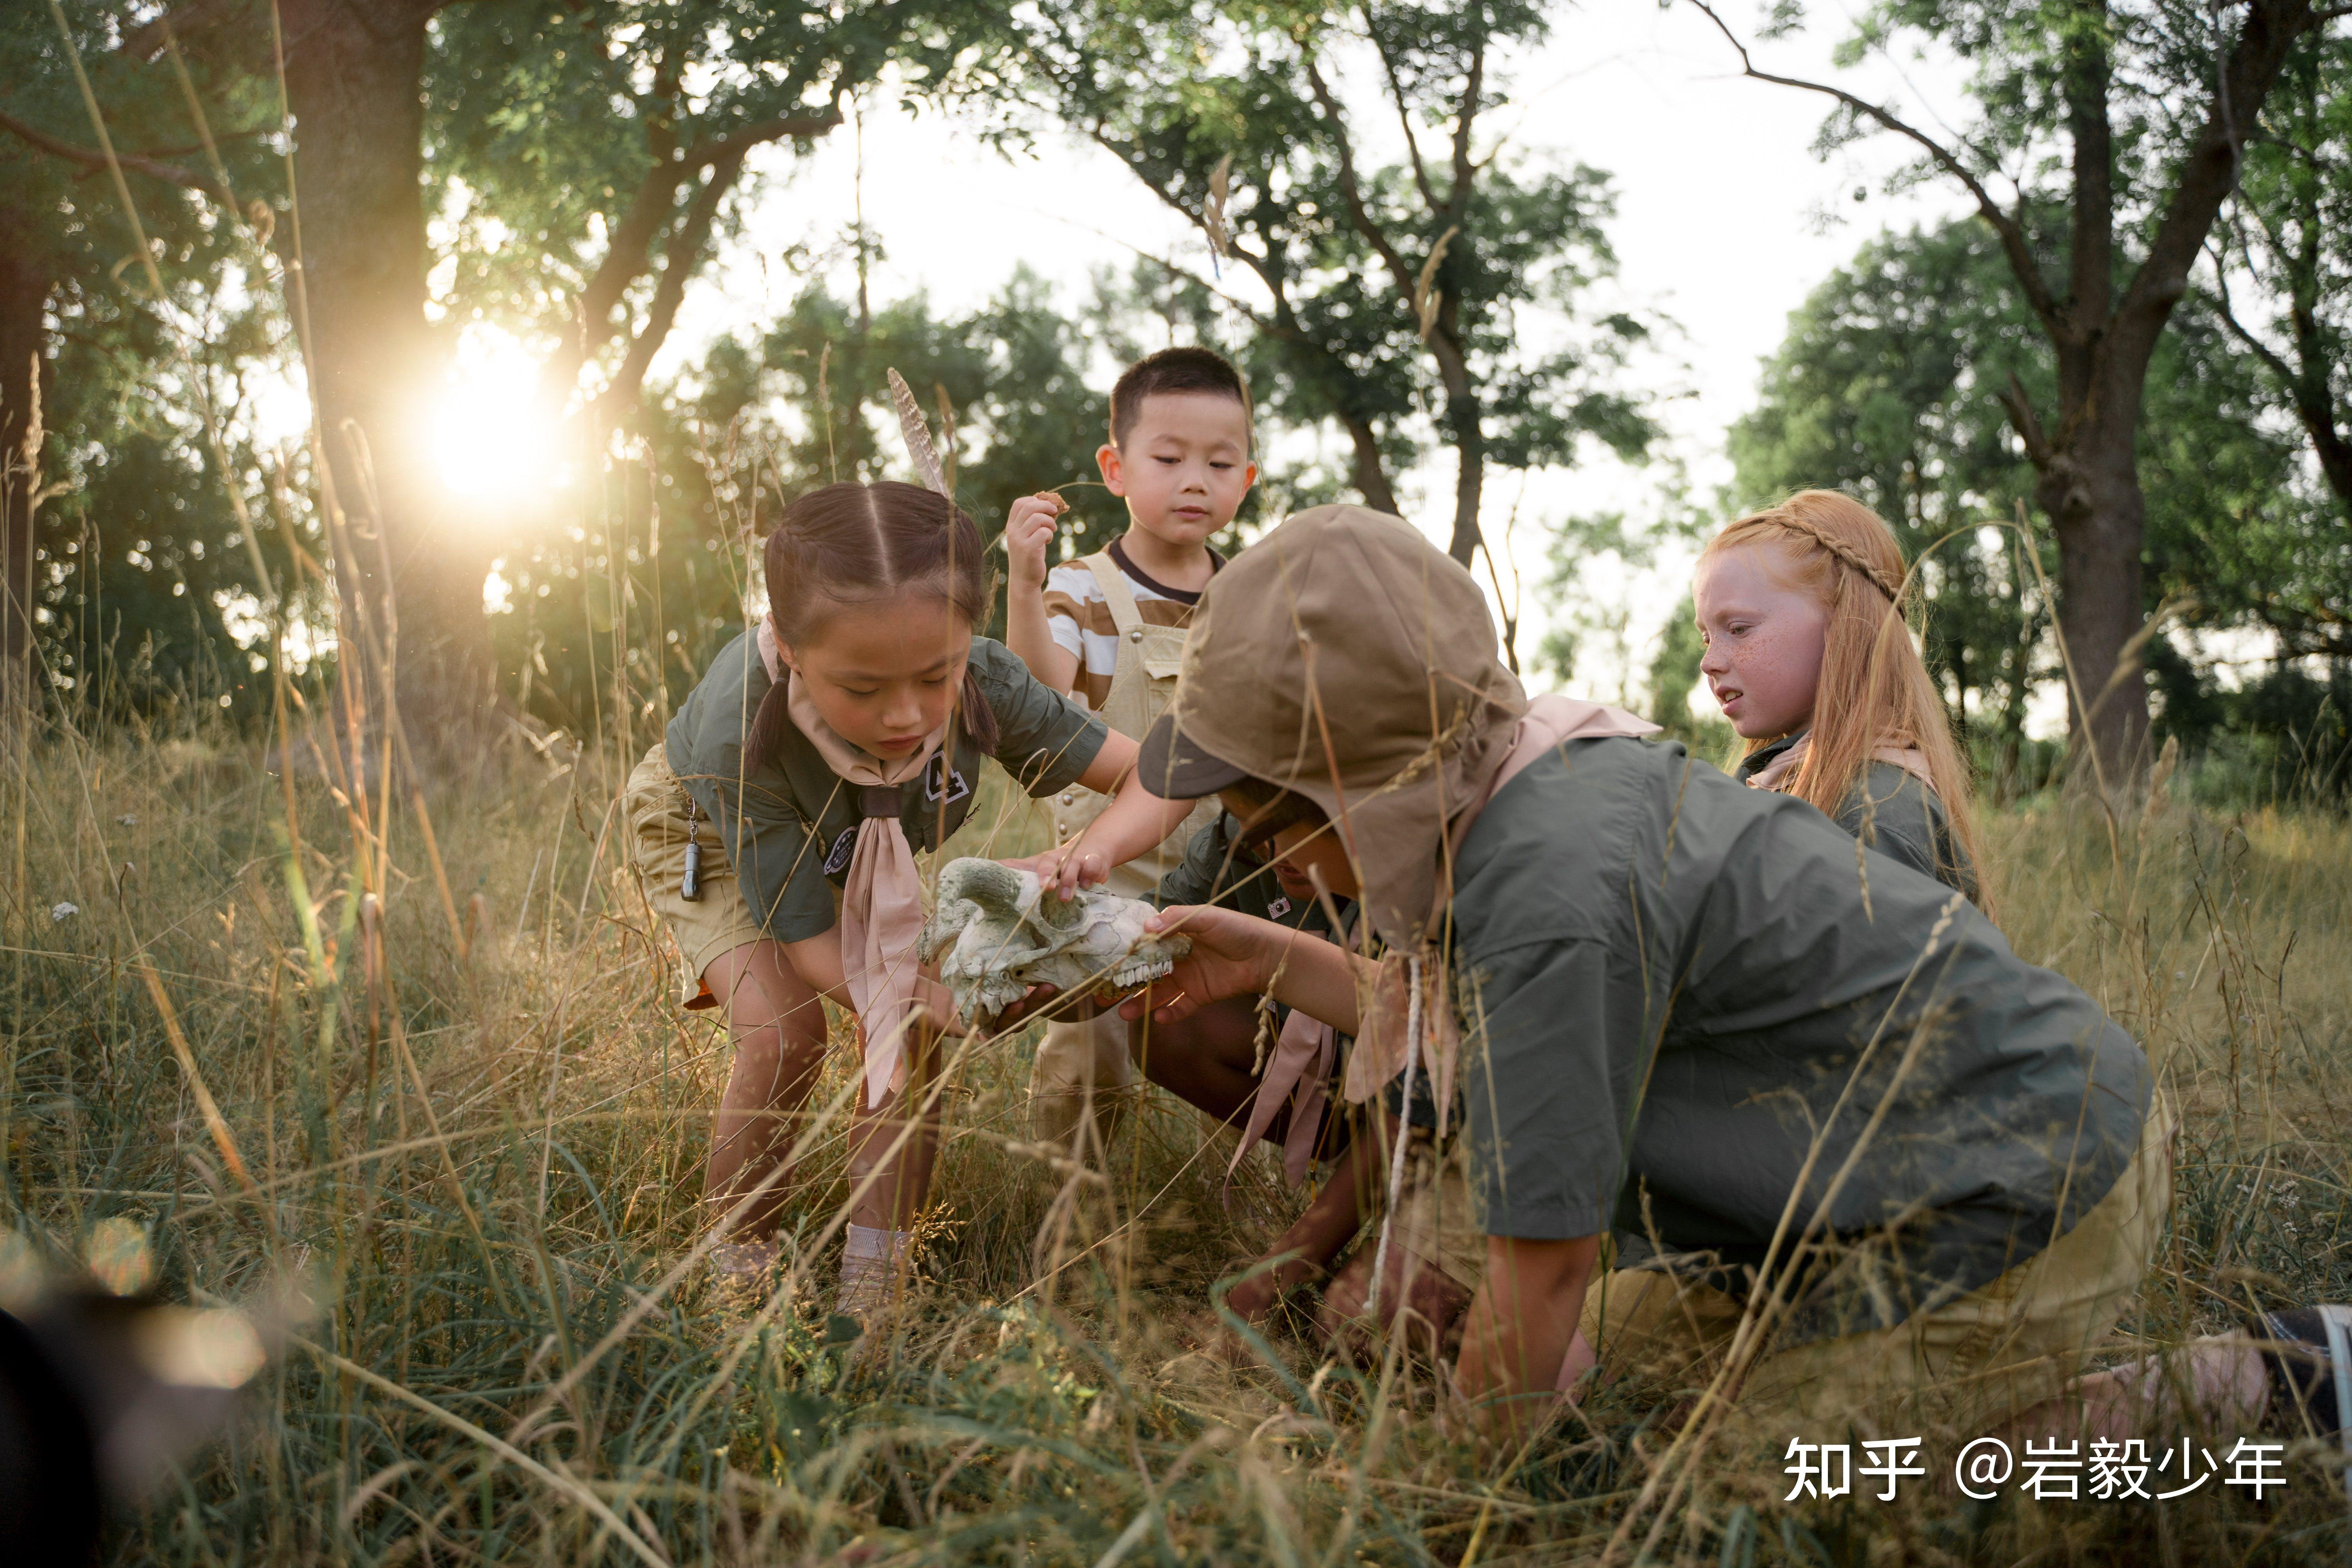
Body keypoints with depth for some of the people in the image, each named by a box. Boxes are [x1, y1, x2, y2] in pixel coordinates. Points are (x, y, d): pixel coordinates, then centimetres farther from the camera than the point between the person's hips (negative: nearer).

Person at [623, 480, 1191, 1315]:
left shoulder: (984, 685, -37)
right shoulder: (738, 737, -44)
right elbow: (808, 939, -35)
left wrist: (1091, 852, -51)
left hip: (862, 853, 3)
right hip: (711, 833, -3)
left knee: (912, 1033, -14)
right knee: (783, 1036, -22)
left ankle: (871, 1277, 2)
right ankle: (738, 1262, 1)